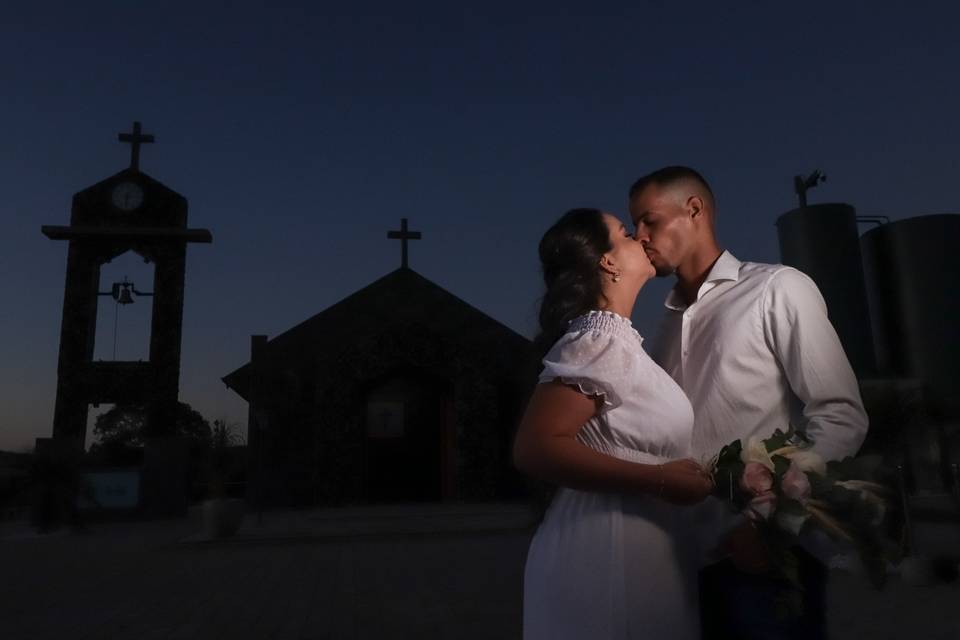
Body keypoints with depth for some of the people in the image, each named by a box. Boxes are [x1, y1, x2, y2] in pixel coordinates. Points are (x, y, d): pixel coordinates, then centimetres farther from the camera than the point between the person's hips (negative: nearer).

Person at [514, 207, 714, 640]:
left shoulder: (613, 338, 13)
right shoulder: (599, 338, -18)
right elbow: (535, 448, -27)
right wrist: (660, 480, -23)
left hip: (631, 549, 9)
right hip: (606, 550, -9)